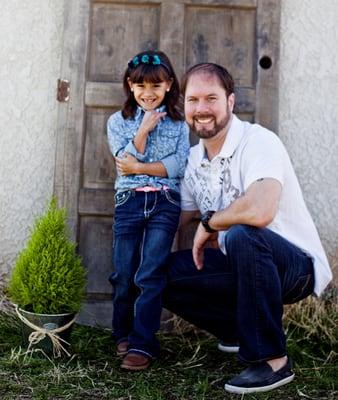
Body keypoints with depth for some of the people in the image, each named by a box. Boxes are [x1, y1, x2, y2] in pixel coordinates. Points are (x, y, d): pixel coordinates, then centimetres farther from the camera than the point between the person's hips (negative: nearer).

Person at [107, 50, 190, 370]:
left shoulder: (179, 123, 8)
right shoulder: (118, 121, 9)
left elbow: (179, 166, -5)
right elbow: (126, 159, -4)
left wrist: (139, 168, -10)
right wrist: (145, 128, -9)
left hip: (165, 203, -1)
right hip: (129, 202, 1)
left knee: (150, 275, -5)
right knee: (124, 275, 4)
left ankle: (142, 344, 1)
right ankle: (123, 334, 25)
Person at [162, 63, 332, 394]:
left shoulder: (258, 141, -20)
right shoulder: (193, 159, 4)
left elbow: (260, 211, -39)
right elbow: (178, 222, 11)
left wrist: (208, 223, -20)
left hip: (296, 265, -7)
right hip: (243, 265, 7)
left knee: (242, 236, -38)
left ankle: (272, 359, -21)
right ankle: (240, 330, 11)